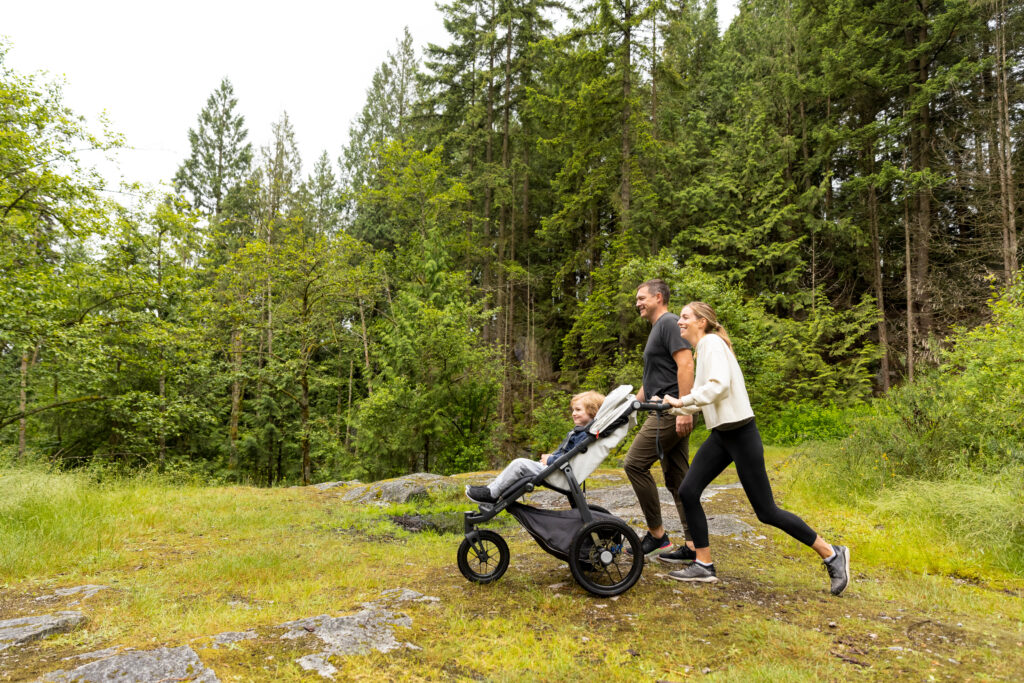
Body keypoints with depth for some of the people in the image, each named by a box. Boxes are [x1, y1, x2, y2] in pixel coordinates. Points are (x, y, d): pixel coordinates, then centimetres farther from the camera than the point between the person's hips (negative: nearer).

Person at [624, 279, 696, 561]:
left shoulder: (669, 323, -7)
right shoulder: (657, 329, 24)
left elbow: (686, 364, -19)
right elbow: (652, 379, 29)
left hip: (671, 412, -10)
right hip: (669, 413, 10)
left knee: (635, 463, -9)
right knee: (676, 477, 8)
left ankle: (656, 534, 0)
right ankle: (694, 545, 10)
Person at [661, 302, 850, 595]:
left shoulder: (712, 342, -12)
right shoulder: (704, 348, 16)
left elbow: (719, 385, -27)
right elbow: (702, 398, 19)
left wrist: (683, 400, -21)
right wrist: (673, 405, 11)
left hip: (740, 434, -9)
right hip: (720, 436, 9)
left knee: (766, 511, -3)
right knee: (688, 492, 0)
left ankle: (832, 554, 14)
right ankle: (704, 565, 10)